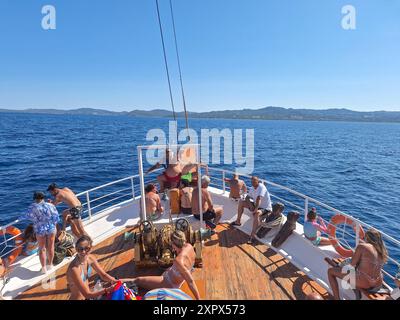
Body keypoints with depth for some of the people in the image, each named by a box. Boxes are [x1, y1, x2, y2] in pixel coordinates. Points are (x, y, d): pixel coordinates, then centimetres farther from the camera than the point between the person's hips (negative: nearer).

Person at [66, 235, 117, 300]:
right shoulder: (74, 269, -28)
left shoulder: (90, 258, -11)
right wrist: (107, 289, -33)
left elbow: (103, 275, -2)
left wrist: (113, 280, -19)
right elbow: (87, 294, -25)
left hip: (88, 295, 6)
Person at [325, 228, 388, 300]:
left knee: (330, 271, 7)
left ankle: (336, 298, 15)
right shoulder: (383, 251, 7)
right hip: (378, 284, 8)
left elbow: (352, 264, -8)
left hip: (363, 283, -7)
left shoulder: (362, 246, -12)